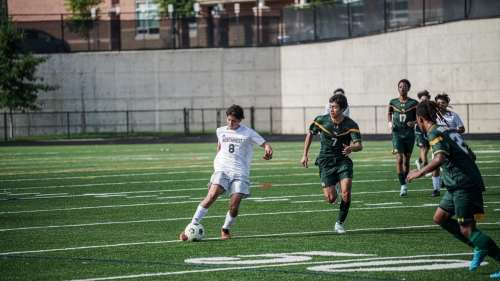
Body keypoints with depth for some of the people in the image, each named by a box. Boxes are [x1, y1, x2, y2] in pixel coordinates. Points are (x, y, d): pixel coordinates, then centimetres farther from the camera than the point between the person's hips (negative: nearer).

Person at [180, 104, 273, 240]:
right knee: (211, 196, -23)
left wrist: (268, 152, -17)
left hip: (240, 173, -1)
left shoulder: (248, 133, 6)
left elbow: (265, 145, 4)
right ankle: (192, 226, -22)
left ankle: (225, 229, 15)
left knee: (234, 206, -13)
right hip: (222, 169, 1)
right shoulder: (221, 131, 16)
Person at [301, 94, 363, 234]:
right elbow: (310, 134, 13)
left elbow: (359, 145, -19)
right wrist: (304, 155, 11)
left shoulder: (351, 125, -10)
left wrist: (351, 148, -42)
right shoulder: (321, 120, -6)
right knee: (330, 199, -11)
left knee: (346, 193, -21)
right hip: (326, 162, 0)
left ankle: (339, 224, -1)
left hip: (343, 161, 0)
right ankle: (332, 191, 29)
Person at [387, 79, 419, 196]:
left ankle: (404, 183, 28)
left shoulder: (414, 103, -2)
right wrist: (390, 123, 1)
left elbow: (418, 117, 5)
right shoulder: (393, 102, 3)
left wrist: (414, 122, -16)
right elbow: (389, 114, 19)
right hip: (397, 134, 0)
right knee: (399, 159, -15)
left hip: (409, 134, 0)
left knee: (406, 161, 10)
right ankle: (403, 186, -16)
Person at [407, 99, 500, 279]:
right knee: (440, 218, 17)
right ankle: (479, 248, 15)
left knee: (467, 230, -7)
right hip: (458, 185, 10)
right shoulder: (448, 130, 17)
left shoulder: (434, 133, -11)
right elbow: (471, 155, 20)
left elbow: (440, 158, -28)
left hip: (464, 186, -10)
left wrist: (420, 172, -17)